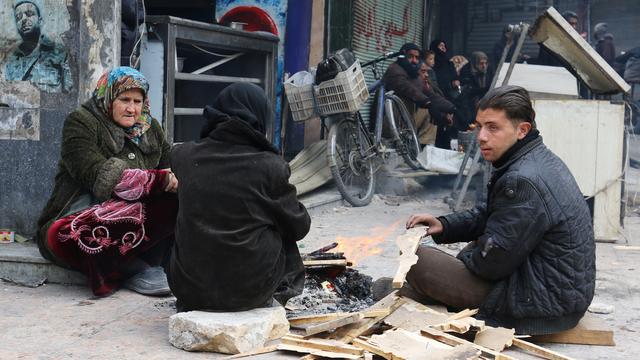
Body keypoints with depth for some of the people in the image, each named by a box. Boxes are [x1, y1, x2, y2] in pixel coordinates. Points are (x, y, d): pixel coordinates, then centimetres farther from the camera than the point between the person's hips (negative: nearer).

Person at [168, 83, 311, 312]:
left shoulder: (184, 156, -6)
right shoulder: (270, 167, -15)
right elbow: (298, 228, -2)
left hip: (189, 287, 3)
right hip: (250, 290, -2)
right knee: (285, 235, 23)